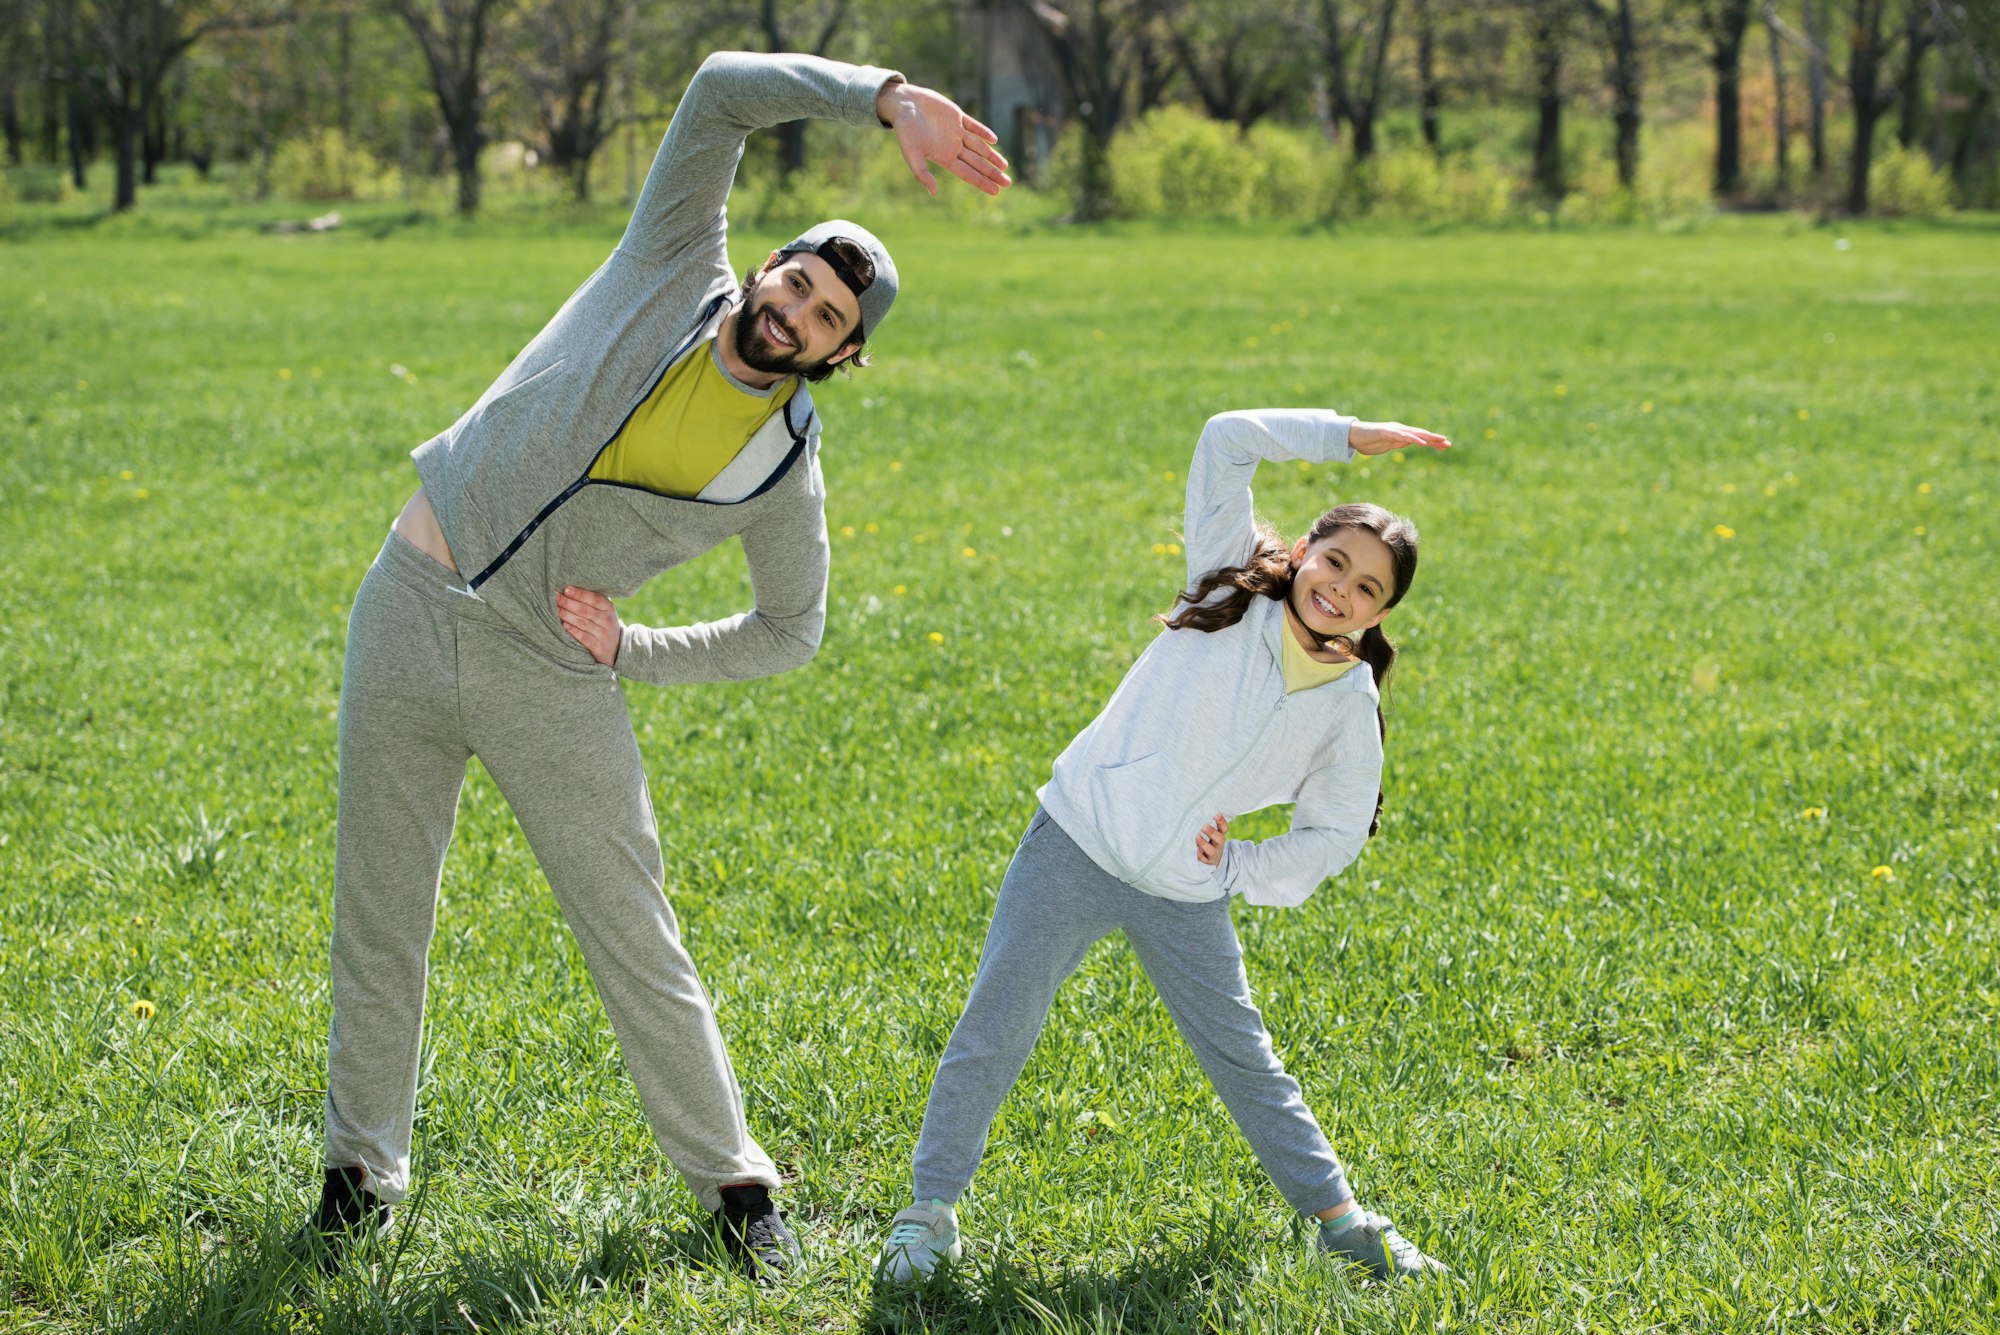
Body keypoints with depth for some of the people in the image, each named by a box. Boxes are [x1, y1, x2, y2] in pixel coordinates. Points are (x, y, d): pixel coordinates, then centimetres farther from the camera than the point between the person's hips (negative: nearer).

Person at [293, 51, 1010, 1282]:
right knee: (379, 916, 8)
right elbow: (727, 87, -13)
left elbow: (792, 631, 9)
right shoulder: (677, 272, -4)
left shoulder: (787, 472, -4)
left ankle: (735, 1185, 16)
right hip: (410, 614, 1)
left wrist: (636, 652, -5)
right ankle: (364, 1170, 25)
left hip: (549, 675, -1)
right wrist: (890, 98, -24)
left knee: (638, 944, 1)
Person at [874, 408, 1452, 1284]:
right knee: (995, 1028, -1)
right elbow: (1227, 442, -8)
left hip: (1184, 899, 2)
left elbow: (1337, 832, 10)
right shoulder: (1233, 591, -4)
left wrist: (1240, 869, -2)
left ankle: (1335, 1214, 23)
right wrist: (1343, 437, -10)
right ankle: (931, 1208, 10)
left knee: (1243, 1059, 10)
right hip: (1075, 850, -2)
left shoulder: (1351, 704, 2)